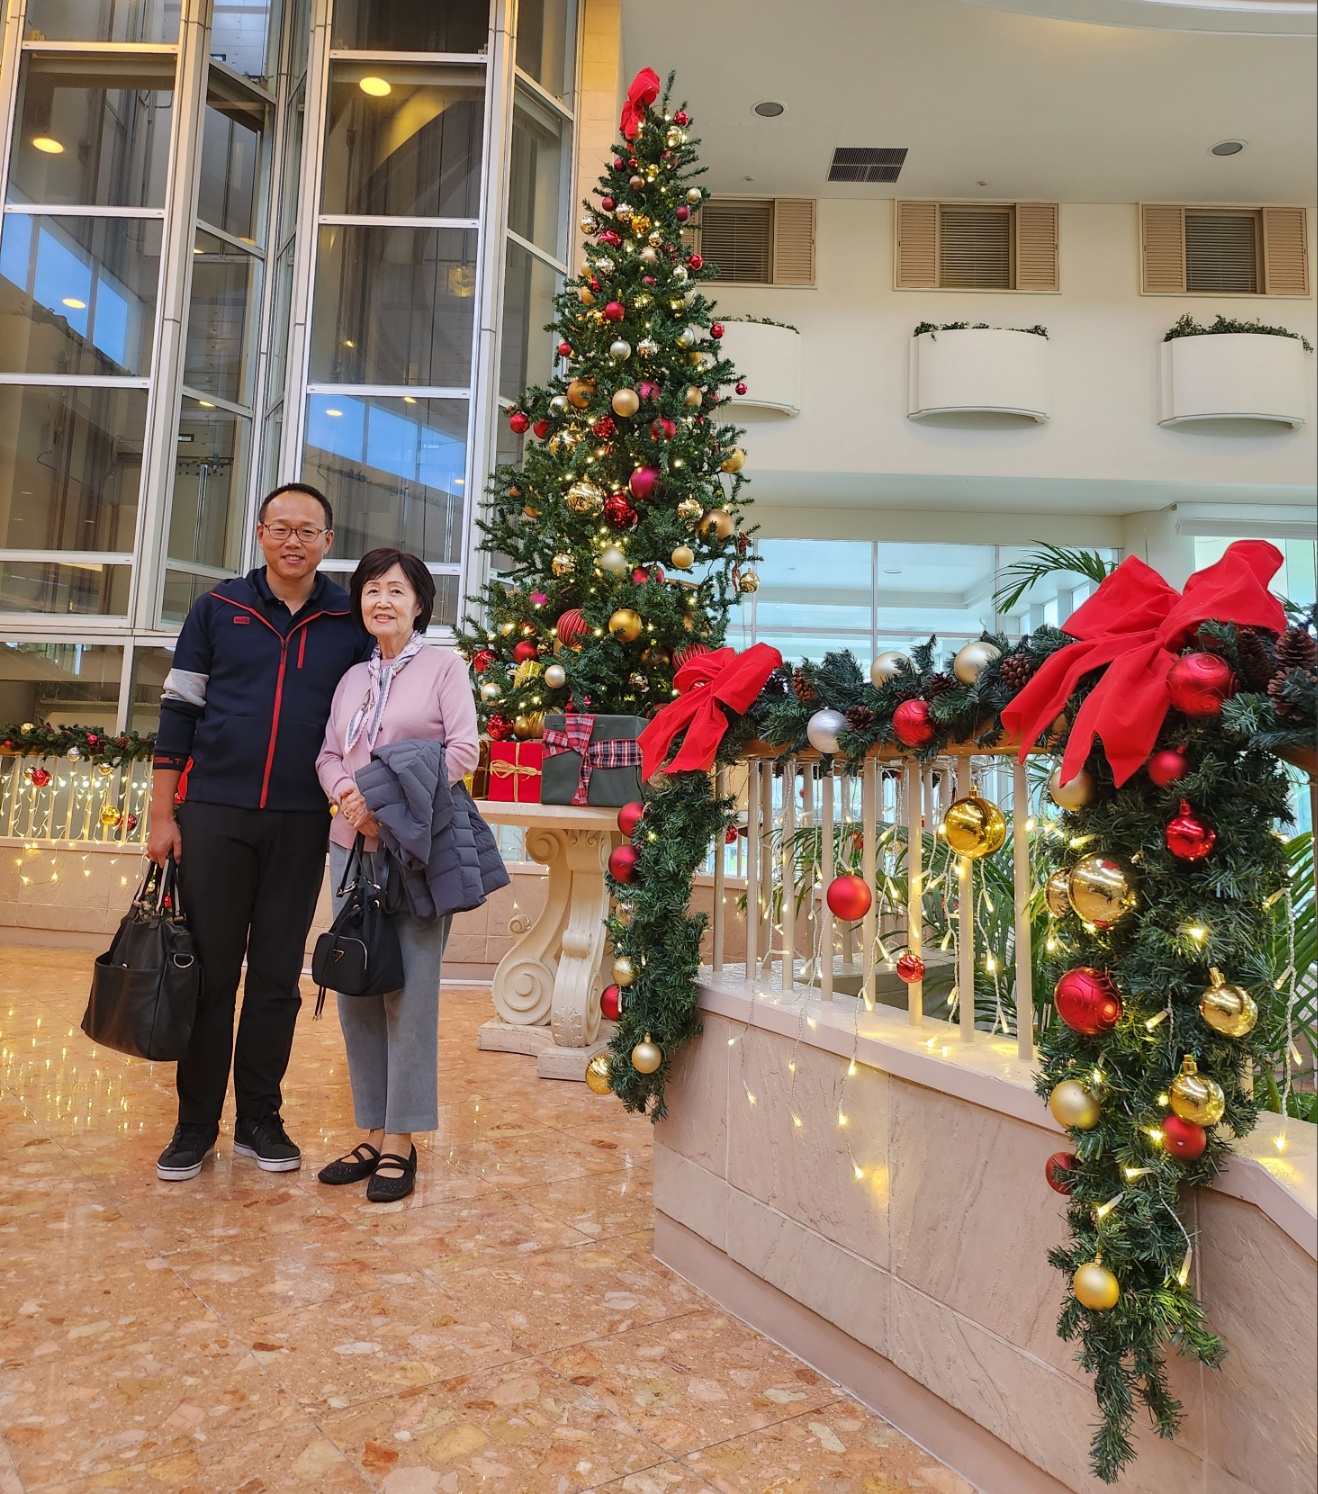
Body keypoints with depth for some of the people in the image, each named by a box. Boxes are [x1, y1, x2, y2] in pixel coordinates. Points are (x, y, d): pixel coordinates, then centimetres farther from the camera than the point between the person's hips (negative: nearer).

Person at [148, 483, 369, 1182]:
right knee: (209, 970, 5)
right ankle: (195, 1125, 18)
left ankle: (260, 1120, 21)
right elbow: (178, 711, 4)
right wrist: (163, 815, 0)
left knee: (277, 975, 8)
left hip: (302, 822, 1)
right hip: (214, 813, 0)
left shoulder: (352, 623, 5)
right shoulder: (218, 608, 4)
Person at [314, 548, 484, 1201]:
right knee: (354, 988, 6)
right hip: (352, 844, 5)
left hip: (417, 846, -5)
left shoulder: (443, 666, 2)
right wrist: (349, 795, -9)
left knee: (409, 987, -4)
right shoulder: (351, 678, 17)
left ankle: (401, 1140, 6)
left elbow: (463, 750, -6)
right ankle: (373, 1133, 16)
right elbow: (327, 755, 13)